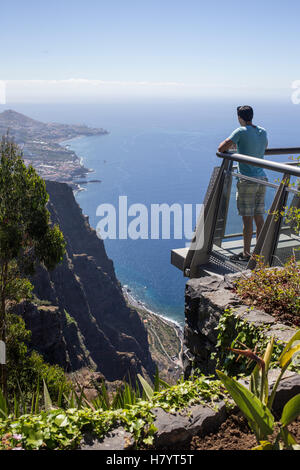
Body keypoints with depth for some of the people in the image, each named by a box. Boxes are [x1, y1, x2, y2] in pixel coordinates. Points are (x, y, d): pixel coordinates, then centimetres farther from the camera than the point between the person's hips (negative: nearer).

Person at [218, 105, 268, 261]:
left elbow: (221, 148, -15)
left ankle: (246, 254, 5)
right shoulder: (263, 131, 10)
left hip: (247, 181, -7)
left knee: (247, 219, -2)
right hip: (262, 179, 7)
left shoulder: (241, 132, -11)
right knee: (259, 217, 12)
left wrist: (229, 143, 8)